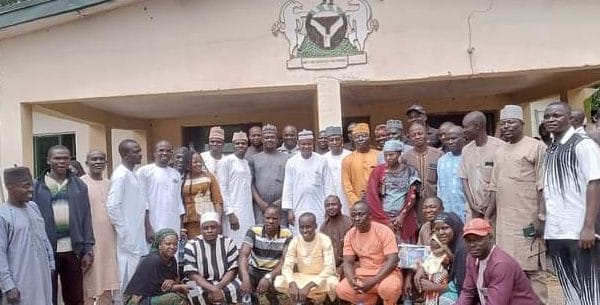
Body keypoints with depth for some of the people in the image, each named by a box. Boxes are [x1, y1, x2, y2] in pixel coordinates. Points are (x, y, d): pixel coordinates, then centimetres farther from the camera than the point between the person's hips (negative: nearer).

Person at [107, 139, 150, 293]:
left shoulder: (133, 174, 13)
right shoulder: (121, 175, -15)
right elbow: (112, 207, -21)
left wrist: (147, 228, 14)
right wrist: (125, 234, -18)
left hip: (138, 236, 9)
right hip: (128, 237, -9)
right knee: (129, 279, -2)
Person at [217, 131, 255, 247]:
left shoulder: (247, 162, 15)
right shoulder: (226, 161, -4)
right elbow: (222, 188, -9)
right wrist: (230, 213, -15)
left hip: (248, 212, 6)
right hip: (234, 212, -6)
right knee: (235, 246, -7)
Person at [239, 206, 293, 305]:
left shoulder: (287, 235, -11)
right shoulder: (253, 231, -11)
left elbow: (284, 262, -14)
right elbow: (243, 255, -22)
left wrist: (268, 277, -31)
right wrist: (245, 278, -40)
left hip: (275, 272, -2)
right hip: (254, 270, 2)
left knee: (269, 285, -30)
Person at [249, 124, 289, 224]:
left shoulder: (286, 158, 10)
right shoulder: (254, 159, 12)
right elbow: (251, 183, 5)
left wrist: (282, 200, -7)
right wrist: (260, 201, -6)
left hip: (281, 206, 0)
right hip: (260, 207, 1)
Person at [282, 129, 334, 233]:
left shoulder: (321, 161, 1)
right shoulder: (291, 162, 3)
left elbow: (328, 185, 3)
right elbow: (287, 187, 5)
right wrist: (289, 209, 1)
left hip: (319, 210, 0)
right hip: (298, 210, 1)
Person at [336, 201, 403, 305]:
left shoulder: (384, 231, -16)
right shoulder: (349, 235, -2)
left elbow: (392, 261, -21)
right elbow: (348, 262, -1)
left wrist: (373, 281, -29)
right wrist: (351, 280, -23)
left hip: (386, 272, -4)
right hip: (363, 273, 4)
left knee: (389, 288, -37)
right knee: (341, 290, -19)